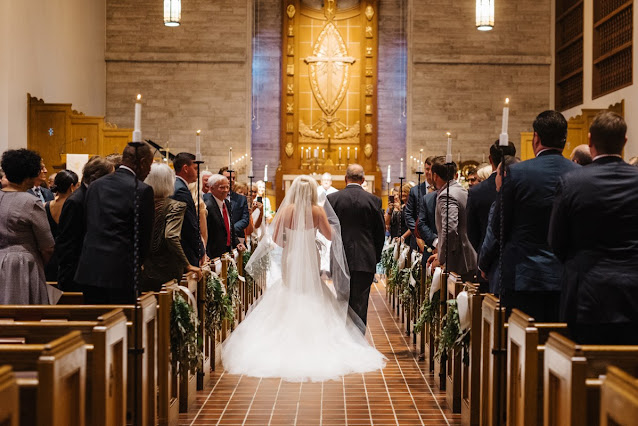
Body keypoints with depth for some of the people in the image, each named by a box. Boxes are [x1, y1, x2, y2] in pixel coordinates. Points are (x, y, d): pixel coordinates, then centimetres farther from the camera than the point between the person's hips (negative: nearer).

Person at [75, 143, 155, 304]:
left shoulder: (95, 185, 12)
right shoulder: (142, 190, -7)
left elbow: (88, 226, 15)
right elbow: (144, 236, -2)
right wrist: (136, 263, 14)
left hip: (89, 272, 6)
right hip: (121, 273, -6)